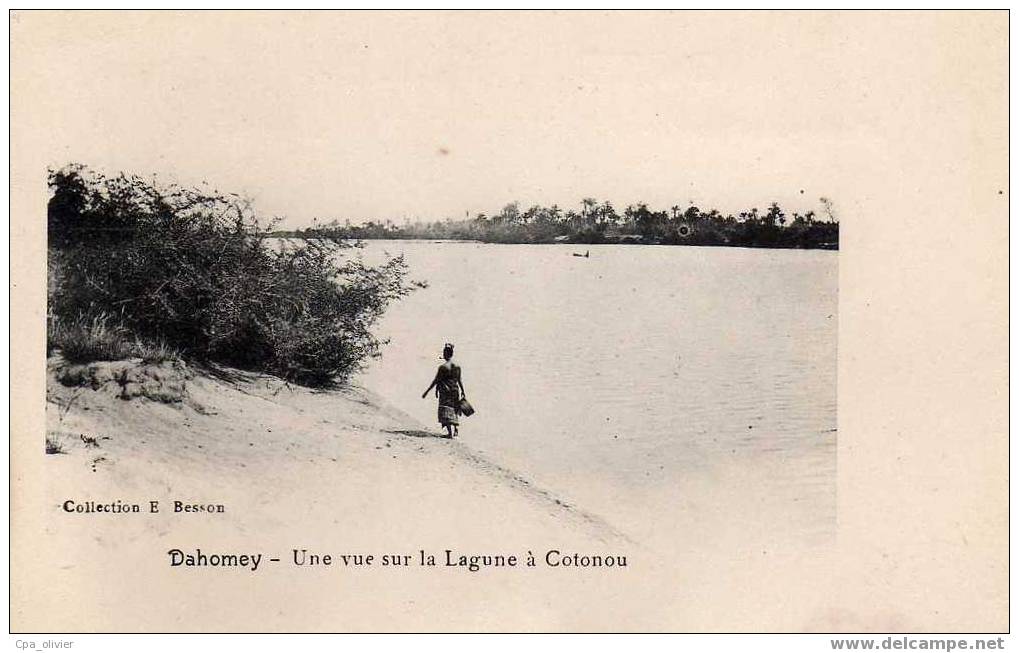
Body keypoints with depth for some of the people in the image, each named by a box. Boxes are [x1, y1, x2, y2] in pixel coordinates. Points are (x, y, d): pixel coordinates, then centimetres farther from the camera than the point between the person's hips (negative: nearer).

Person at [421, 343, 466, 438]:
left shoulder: (442, 367, -13)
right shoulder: (457, 367, 1)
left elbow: (435, 381, -12)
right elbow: (460, 380, 7)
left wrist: (427, 391, -6)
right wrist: (463, 392, 19)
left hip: (445, 392, -5)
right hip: (455, 391, 5)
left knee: (446, 411, -2)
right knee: (455, 411, 19)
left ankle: (450, 432, -10)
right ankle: (456, 430, 27)